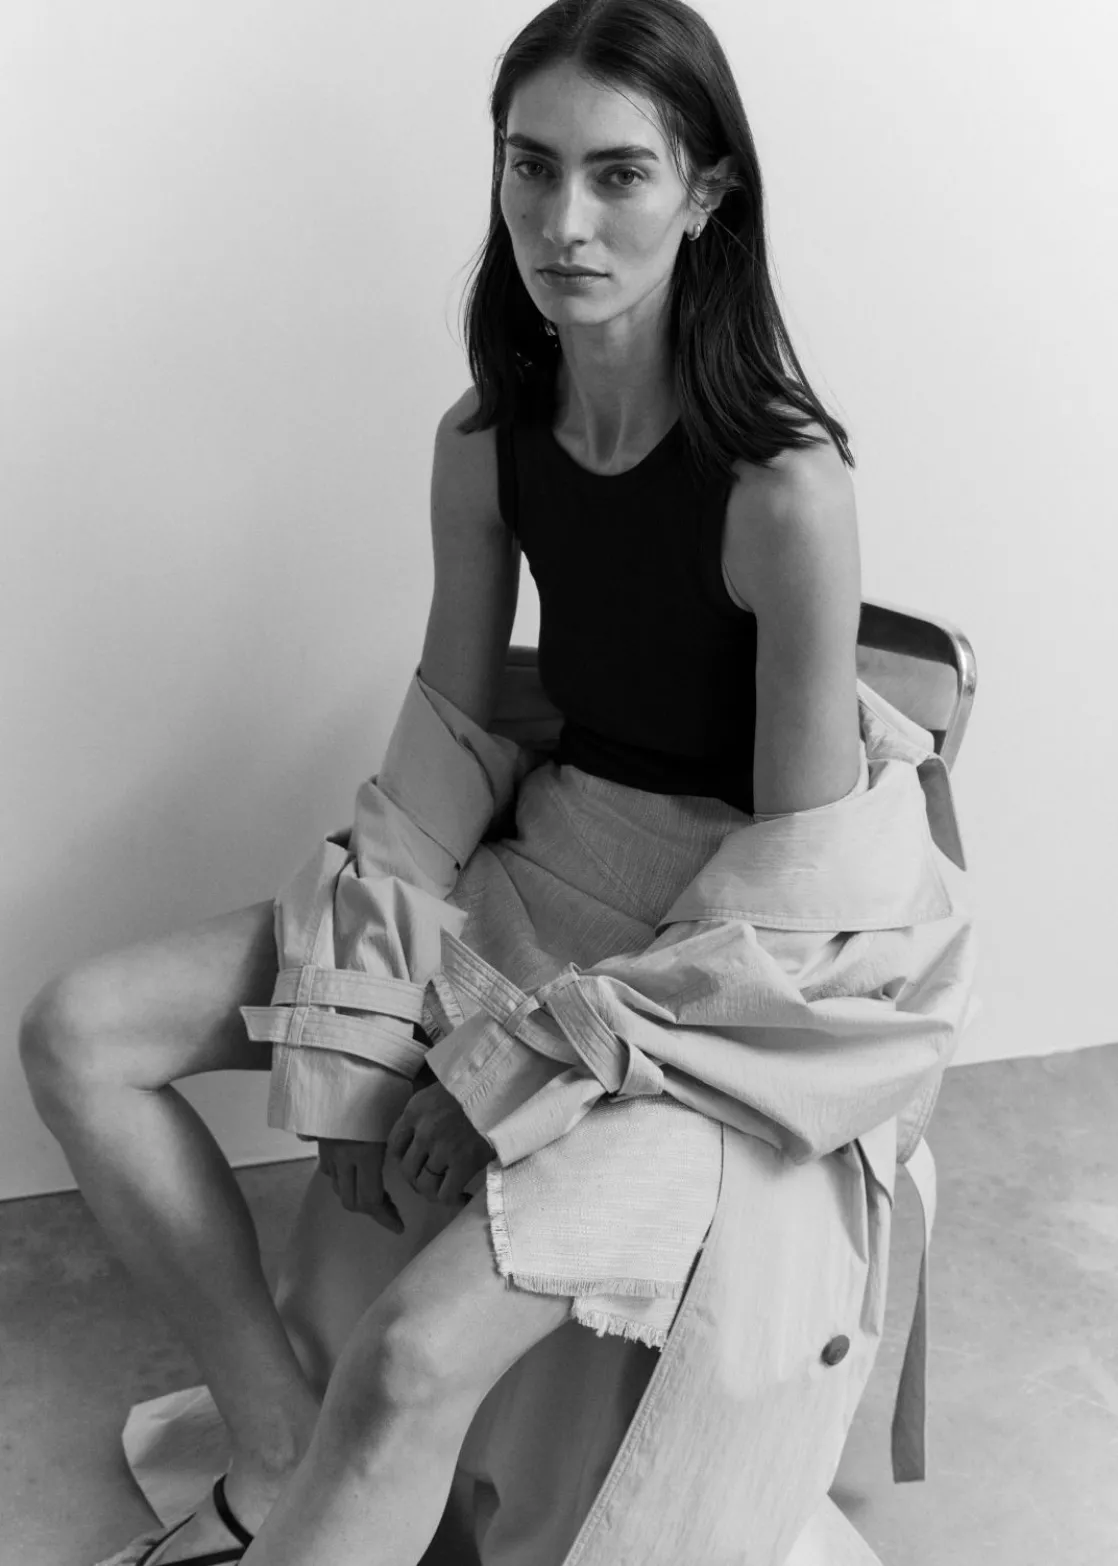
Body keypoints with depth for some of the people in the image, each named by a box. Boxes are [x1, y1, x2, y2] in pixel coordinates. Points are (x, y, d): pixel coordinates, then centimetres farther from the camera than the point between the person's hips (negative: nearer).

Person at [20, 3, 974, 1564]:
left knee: (416, 1355, -29)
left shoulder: (785, 486, -22)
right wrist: (356, 1022, -4)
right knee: (76, 1035, -2)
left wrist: (511, 1070, -15)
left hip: (721, 977, -6)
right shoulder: (487, 440, -2)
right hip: (527, 878, 7)